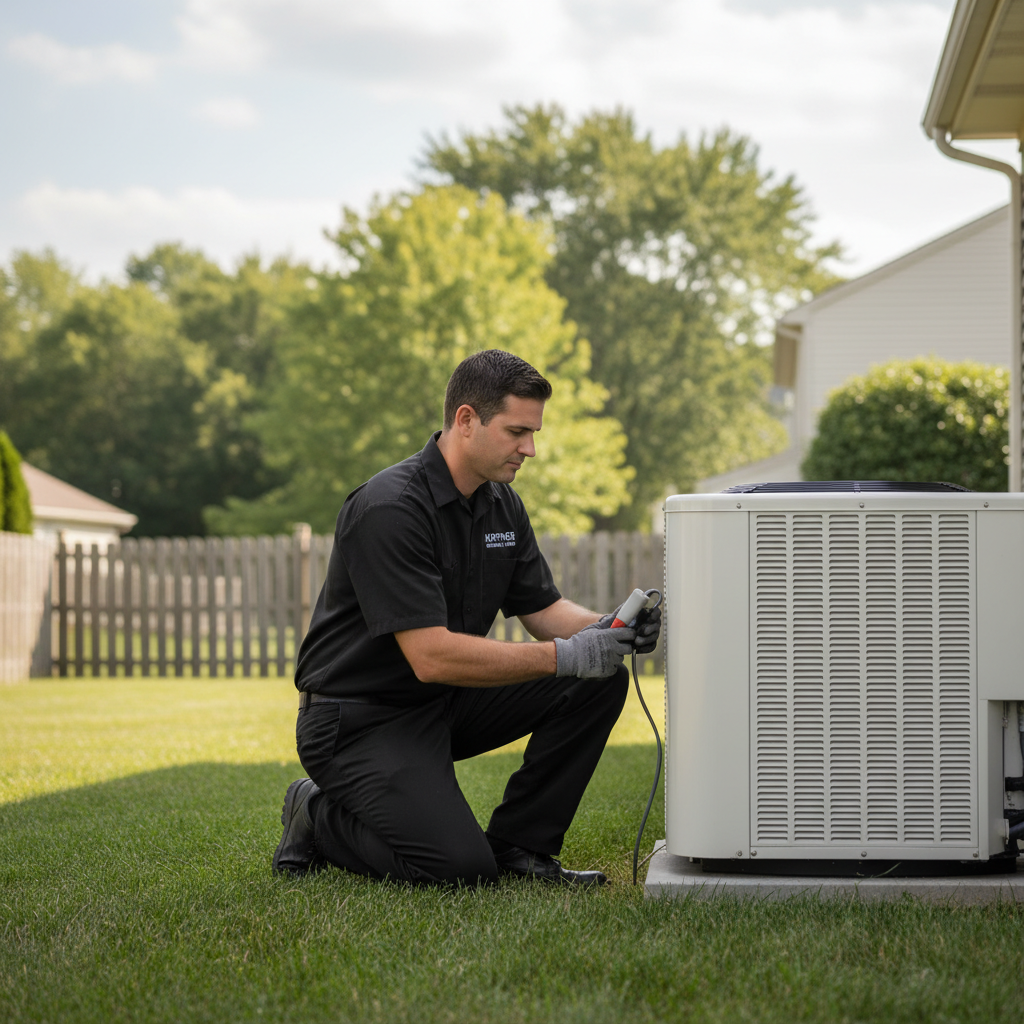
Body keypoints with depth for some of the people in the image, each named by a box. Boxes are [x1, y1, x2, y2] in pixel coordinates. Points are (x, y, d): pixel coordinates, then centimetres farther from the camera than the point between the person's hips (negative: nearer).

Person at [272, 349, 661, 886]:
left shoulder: (501, 503, 4)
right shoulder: (389, 508, -25)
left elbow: (545, 610, 8)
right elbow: (433, 656, -30)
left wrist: (606, 629, -15)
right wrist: (565, 655, -30)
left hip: (445, 702, 8)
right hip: (359, 720, -8)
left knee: (597, 682, -6)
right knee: (462, 866, -24)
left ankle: (517, 843, 4)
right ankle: (320, 819, 2)